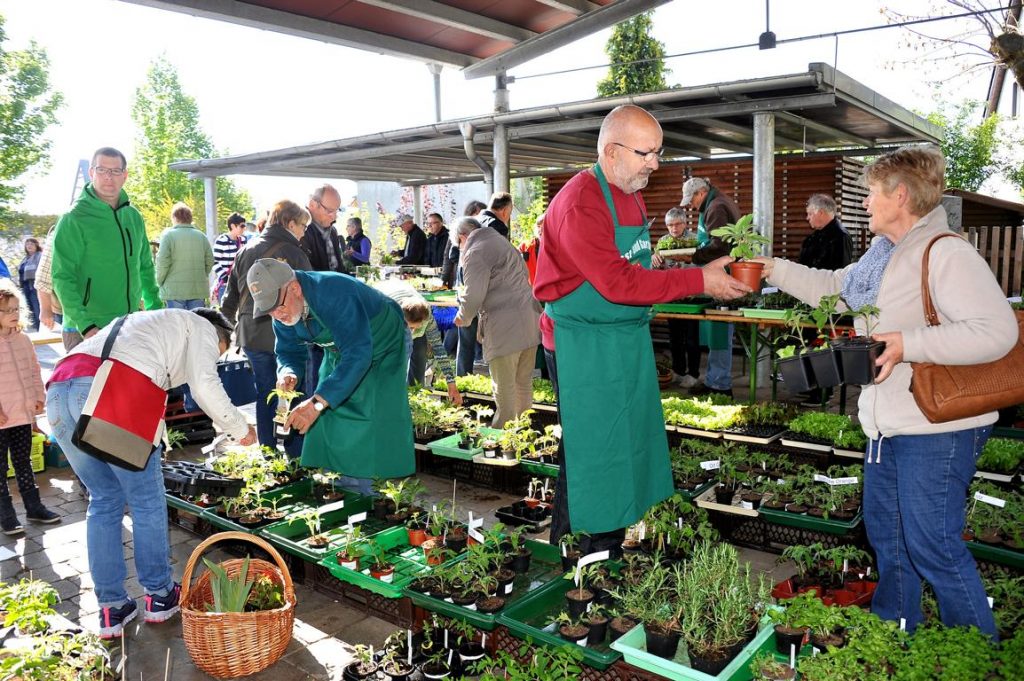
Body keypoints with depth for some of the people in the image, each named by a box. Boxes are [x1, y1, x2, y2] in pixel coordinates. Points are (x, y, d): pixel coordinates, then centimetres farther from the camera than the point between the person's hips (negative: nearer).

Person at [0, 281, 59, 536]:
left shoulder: (23, 340, 6)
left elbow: (34, 370, 14)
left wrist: (39, 397, 6)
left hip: (24, 414, 6)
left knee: (24, 463, 17)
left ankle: (34, 507, 26)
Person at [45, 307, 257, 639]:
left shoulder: (148, 322, 40)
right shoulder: (201, 327, 17)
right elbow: (205, 386, 2)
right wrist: (240, 428, 14)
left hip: (58, 390, 8)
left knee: (105, 499, 18)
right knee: (147, 499, 9)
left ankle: (111, 609, 21)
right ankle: (159, 594, 22)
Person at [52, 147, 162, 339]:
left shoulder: (134, 217, 10)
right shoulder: (73, 220, -7)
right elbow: (63, 278, -12)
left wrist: (156, 309, 12)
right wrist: (85, 324, -22)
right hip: (89, 331, -5)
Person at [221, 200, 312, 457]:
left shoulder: (247, 250, 7)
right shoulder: (293, 253, -12)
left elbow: (231, 295, 14)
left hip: (251, 336, 6)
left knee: (265, 394, 16)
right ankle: (296, 458, 10)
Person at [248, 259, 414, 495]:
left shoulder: (336, 295, -40)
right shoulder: (284, 310, -14)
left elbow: (358, 354, -46)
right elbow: (289, 351, 0)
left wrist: (318, 401, -52)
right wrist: (288, 371, -26)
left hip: (381, 347, -7)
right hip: (339, 352, 7)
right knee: (328, 419, 2)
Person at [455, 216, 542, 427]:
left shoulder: (475, 253, -7)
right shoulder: (503, 242, 22)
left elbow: (474, 296, -15)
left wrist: (462, 318, 5)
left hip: (505, 326, -9)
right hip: (530, 320, 9)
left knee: (504, 388, 0)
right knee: (524, 383, 16)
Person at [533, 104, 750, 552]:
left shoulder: (631, 196, 13)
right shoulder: (581, 203, -18)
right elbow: (617, 282, -24)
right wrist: (698, 281, -21)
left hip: (627, 341, 9)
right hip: (584, 345, -9)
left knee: (628, 444, 14)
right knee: (590, 451, -1)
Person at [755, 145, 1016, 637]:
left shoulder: (945, 254, -19)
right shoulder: (883, 255, 11)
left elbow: (997, 331, -29)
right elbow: (833, 287, 25)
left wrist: (908, 344, -33)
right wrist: (775, 269, 20)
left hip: (936, 430, -10)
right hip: (888, 425, 10)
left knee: (933, 546, -3)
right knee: (884, 532, 21)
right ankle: (893, 635, 40)